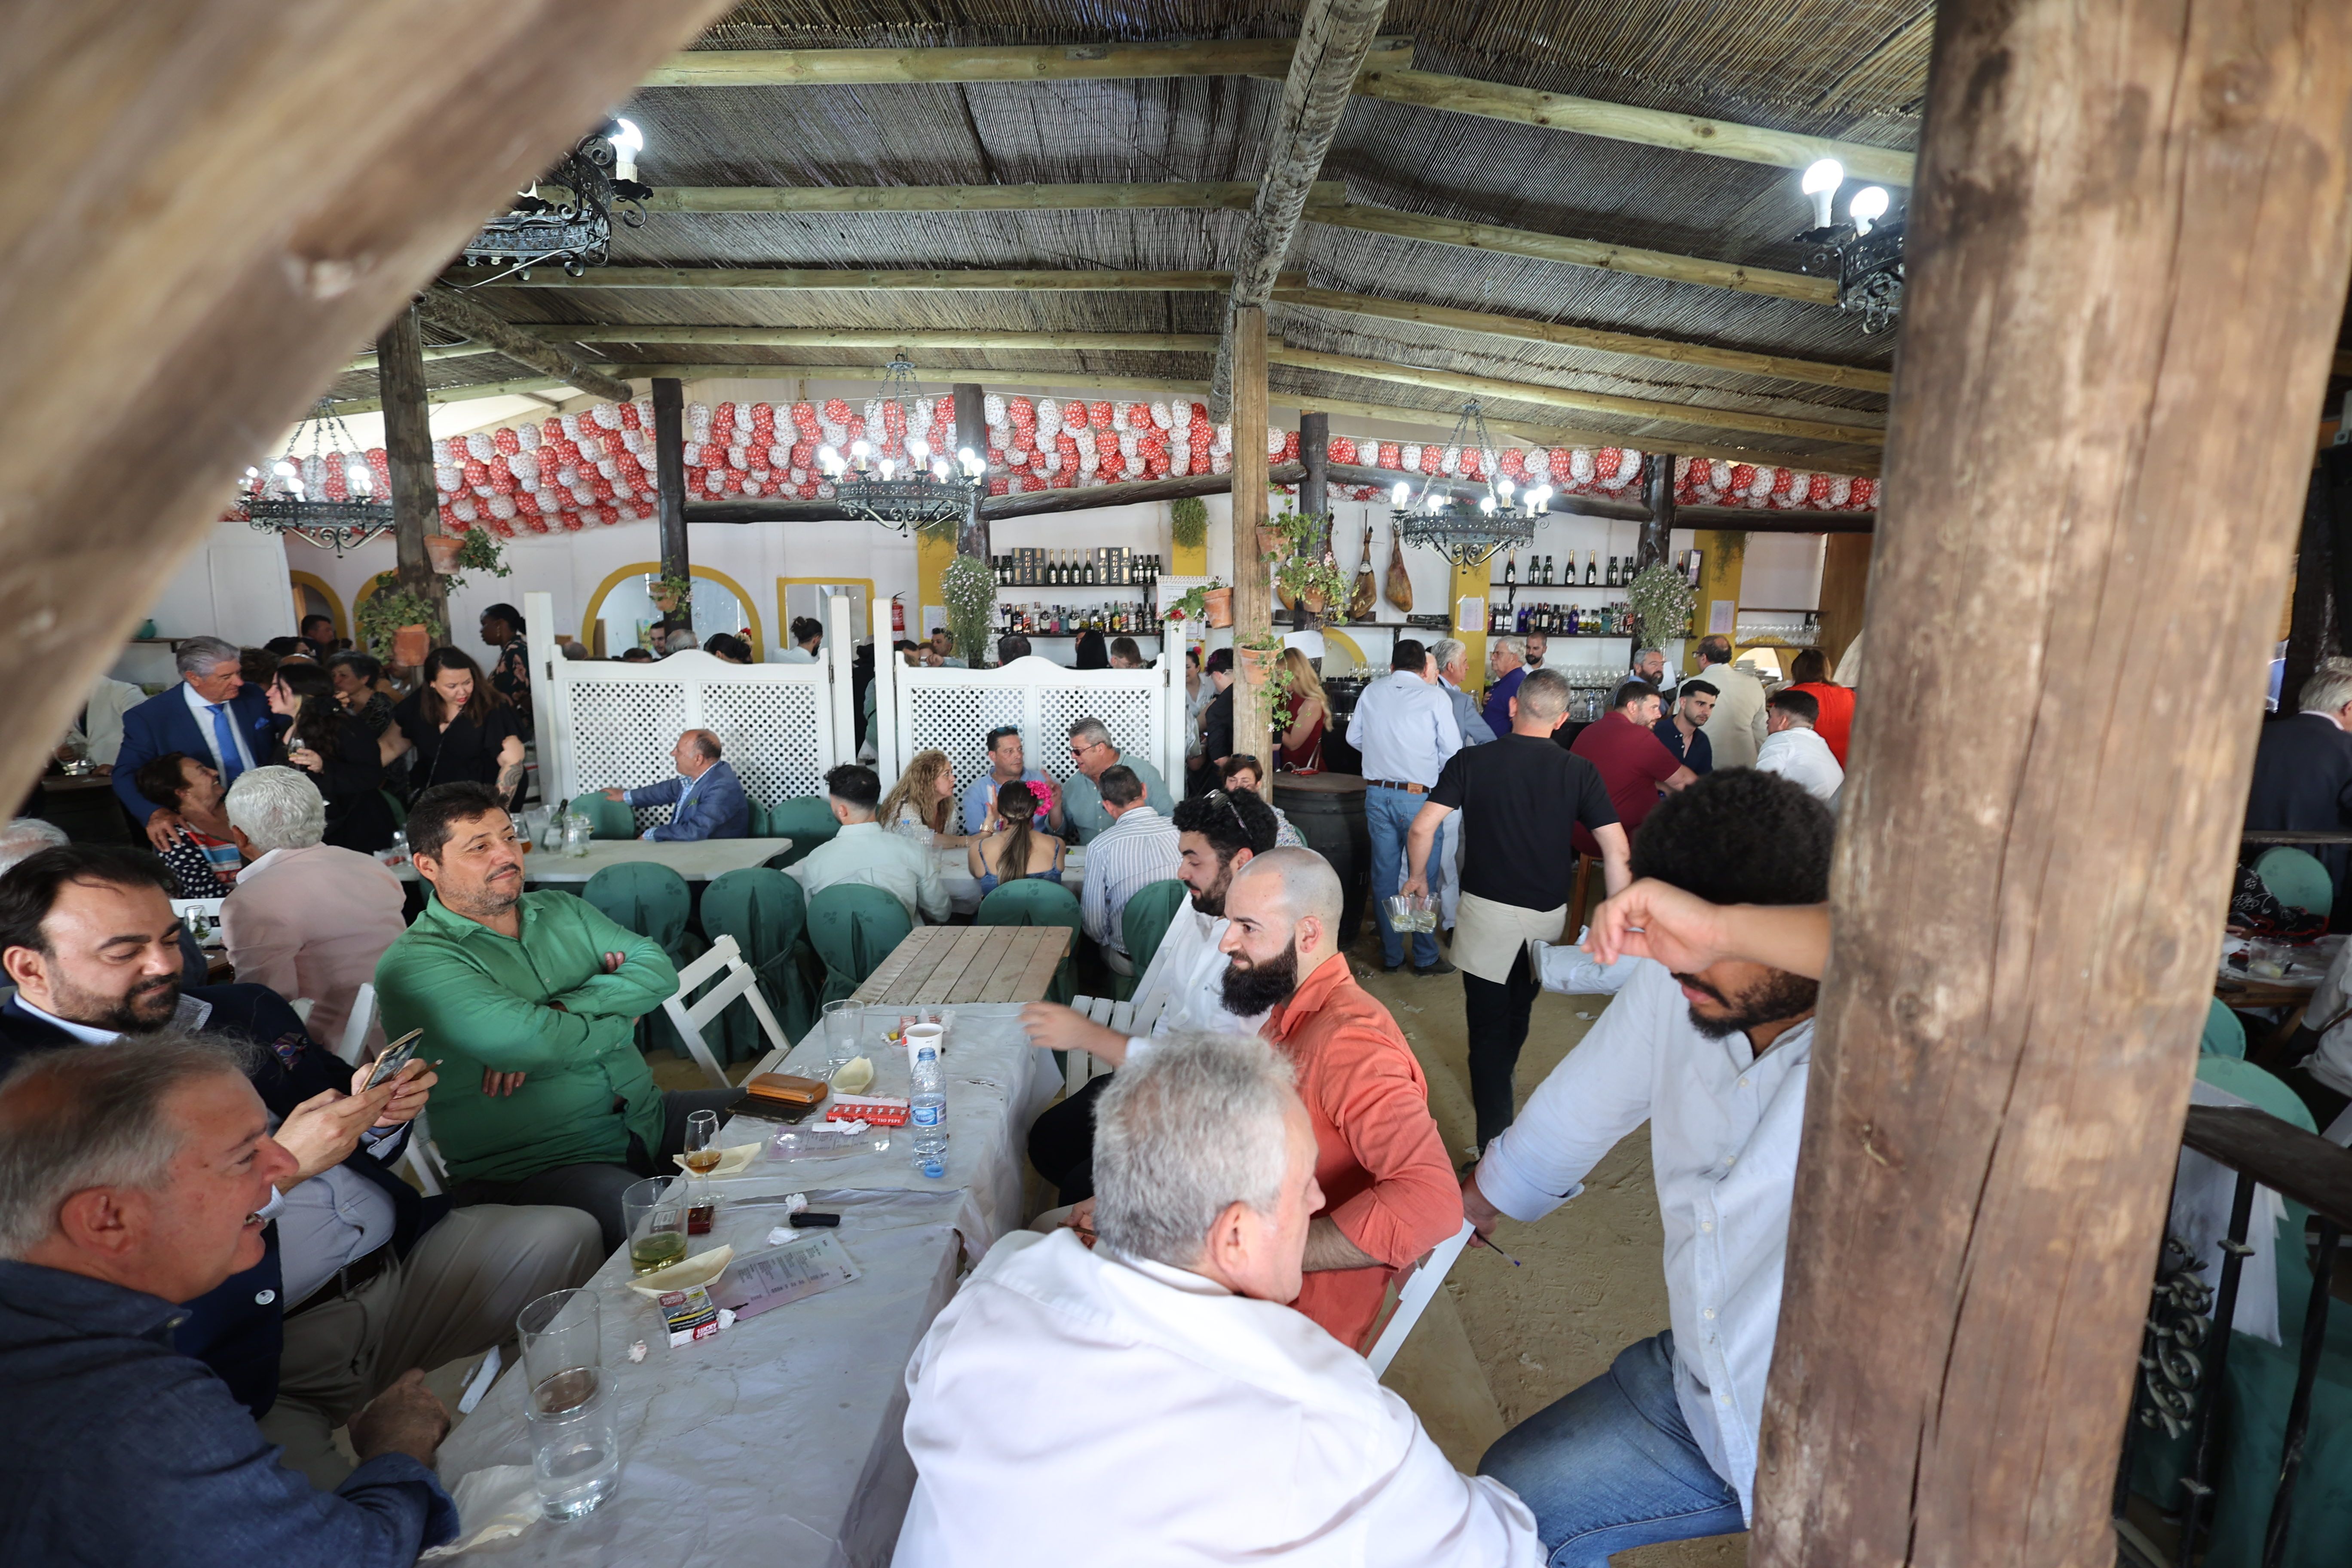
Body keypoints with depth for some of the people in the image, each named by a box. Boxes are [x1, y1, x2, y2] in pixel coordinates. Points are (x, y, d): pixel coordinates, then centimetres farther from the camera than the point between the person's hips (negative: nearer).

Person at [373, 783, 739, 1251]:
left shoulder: (565, 913, 14)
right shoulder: (413, 963, -7)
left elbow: (659, 971, 1)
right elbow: (527, 1041, -21)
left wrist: (564, 1011, -14)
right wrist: (619, 1021, -3)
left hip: (648, 1119, 7)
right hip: (532, 1168, -7)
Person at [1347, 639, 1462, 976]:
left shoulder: (1371, 693, 4)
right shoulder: (1435, 697, -7)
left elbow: (1354, 737, 14)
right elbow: (1452, 752, -7)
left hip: (1377, 793, 4)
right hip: (1419, 796, -4)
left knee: (1384, 876, 12)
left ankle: (1390, 956, 21)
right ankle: (1425, 958, 17)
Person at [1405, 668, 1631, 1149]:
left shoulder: (1472, 761, -9)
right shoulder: (1579, 771, -6)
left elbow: (1422, 829, -12)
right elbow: (1616, 849, -9)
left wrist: (1418, 876, 6)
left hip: (1486, 910, -2)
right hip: (1547, 915, 3)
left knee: (1488, 1027, 3)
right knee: (1518, 1013, 24)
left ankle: (1495, 1148, 0)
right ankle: (1499, 1086, 48)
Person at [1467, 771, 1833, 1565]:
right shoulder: (1673, 983, -8)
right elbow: (1573, 1113, 8)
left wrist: (1724, 926, -47)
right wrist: (1454, 1216, 20)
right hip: (1704, 1393, 6)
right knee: (1510, 1499, 11)